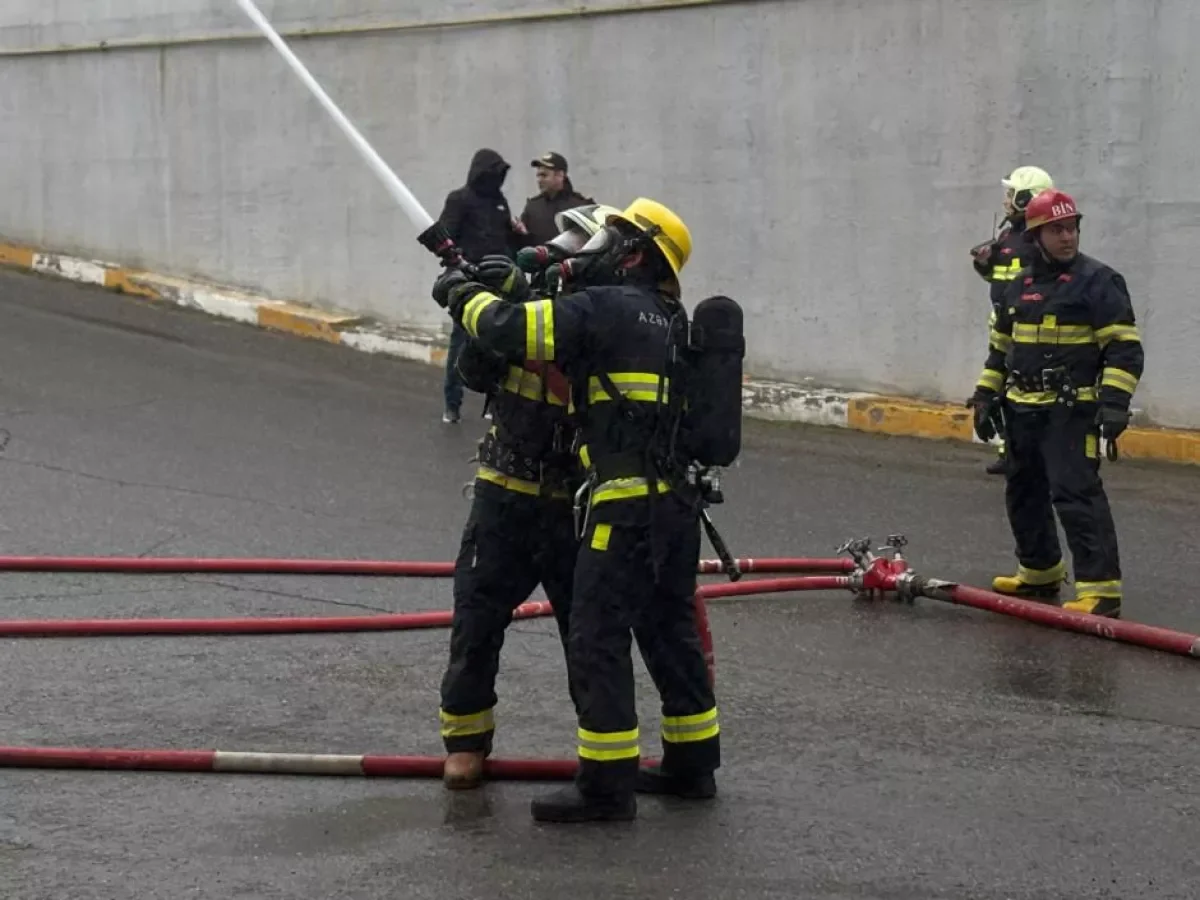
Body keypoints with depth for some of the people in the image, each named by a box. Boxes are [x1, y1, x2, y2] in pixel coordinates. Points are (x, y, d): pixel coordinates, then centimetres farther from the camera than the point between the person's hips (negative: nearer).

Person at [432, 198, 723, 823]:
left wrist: (464, 295, 5)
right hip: (678, 504, 9)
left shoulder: (604, 308, -10)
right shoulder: (669, 322, 16)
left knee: (597, 641, -3)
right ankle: (692, 763, 27)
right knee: (670, 631, 18)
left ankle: (606, 787, -1)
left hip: (627, 505, -9)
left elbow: (510, 328, -14)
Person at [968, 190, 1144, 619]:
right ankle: (1040, 572, 32)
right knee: (1024, 494, 16)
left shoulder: (1098, 281, -8)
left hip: (1070, 412, -8)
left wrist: (1114, 401, -22)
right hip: (1022, 411, 8)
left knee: (1076, 495, -15)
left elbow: (1124, 347, -13)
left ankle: (1100, 589, -16)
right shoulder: (1019, 288, 13)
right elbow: (1000, 348, 23)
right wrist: (985, 397, 17)